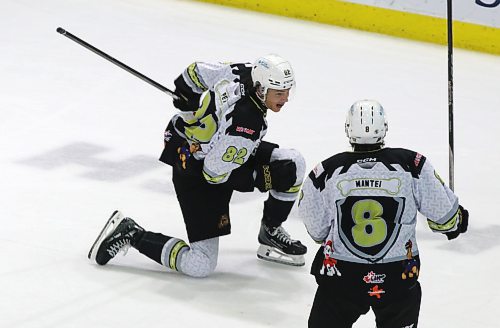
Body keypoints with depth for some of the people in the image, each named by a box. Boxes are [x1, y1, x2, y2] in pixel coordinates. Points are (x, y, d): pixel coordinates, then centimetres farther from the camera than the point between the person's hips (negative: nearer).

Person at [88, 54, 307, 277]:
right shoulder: (246, 125, -35)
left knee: (293, 164, 1)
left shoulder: (246, 72, -13)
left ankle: (271, 232, 20)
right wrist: (262, 179, -17)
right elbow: (215, 173, -26)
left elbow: (196, 72, 3)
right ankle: (131, 235, 3)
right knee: (201, 266, -11)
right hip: (196, 174, -9)